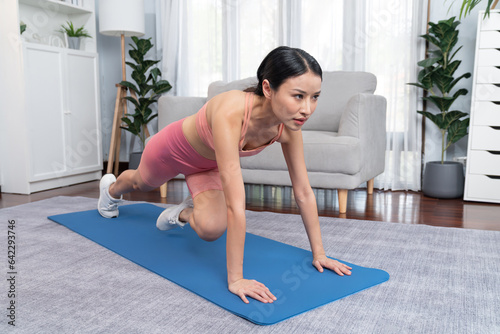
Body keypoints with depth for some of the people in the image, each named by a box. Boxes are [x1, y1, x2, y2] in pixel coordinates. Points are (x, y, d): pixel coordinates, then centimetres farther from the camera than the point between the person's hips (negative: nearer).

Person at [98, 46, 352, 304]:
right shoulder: (231, 113, -48)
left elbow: (304, 192, -19)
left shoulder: (288, 126, -29)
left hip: (209, 164, 4)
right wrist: (235, 279, -44)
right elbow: (235, 205, -48)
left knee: (212, 229, -20)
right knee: (142, 183, 30)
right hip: (173, 148, -3)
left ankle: (182, 214, 18)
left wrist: (319, 253, -16)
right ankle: (112, 188, 69)